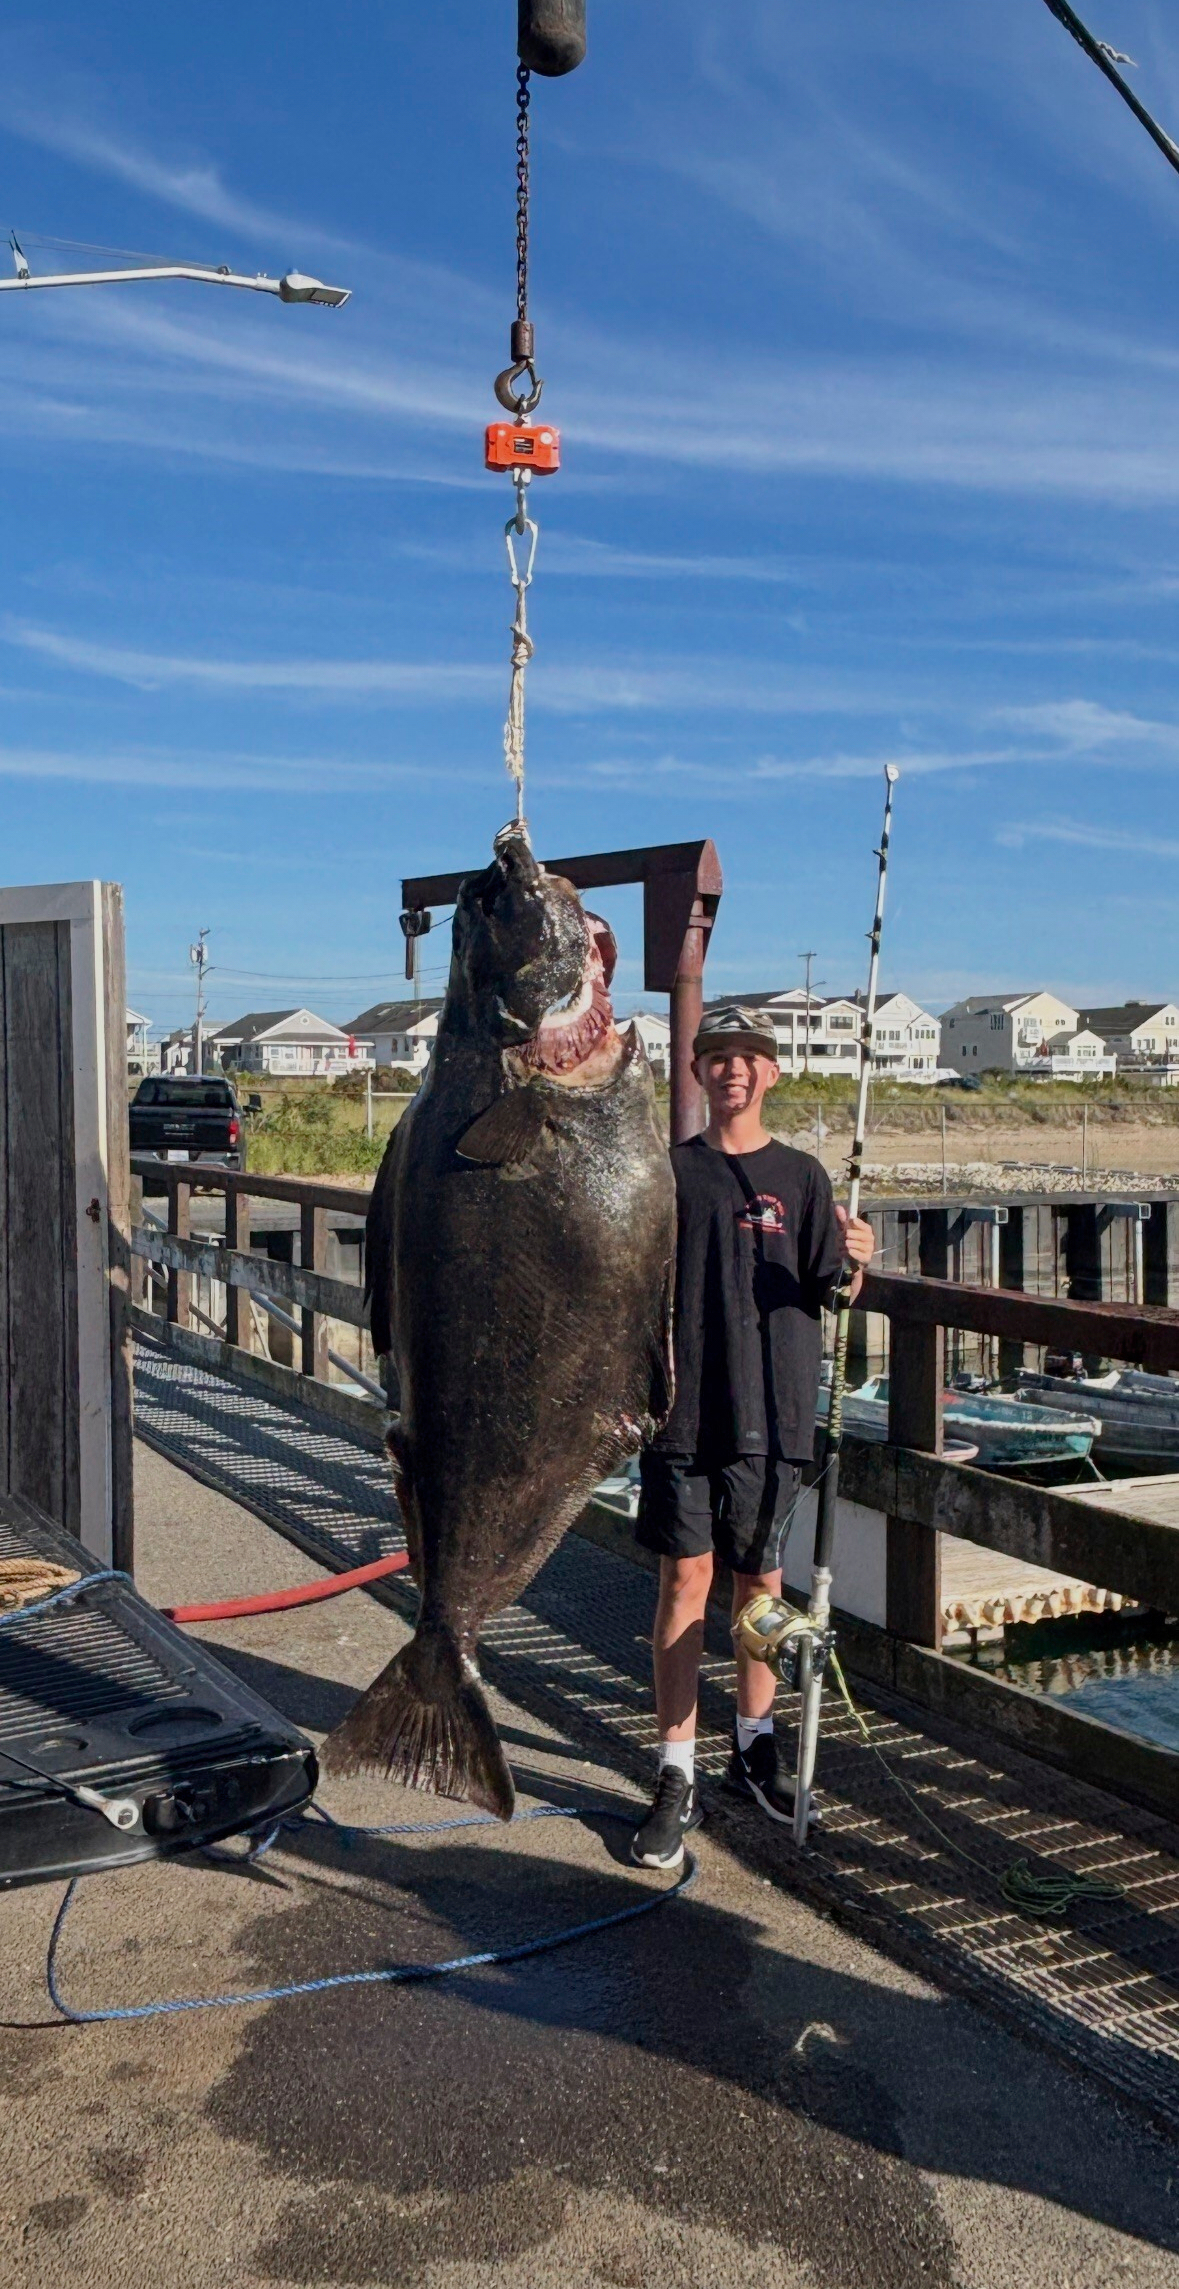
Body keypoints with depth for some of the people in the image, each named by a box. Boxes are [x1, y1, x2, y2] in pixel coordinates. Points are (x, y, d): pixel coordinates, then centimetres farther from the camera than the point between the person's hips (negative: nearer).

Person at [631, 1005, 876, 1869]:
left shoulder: (800, 1176, 3)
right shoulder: (668, 1172, 6)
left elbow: (831, 1297, -1)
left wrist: (857, 1262, -20)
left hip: (771, 1412, 0)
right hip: (681, 1409, 0)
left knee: (762, 1583, 11)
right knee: (684, 1582, 0)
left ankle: (755, 1745, 29)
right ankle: (678, 1778, 7)